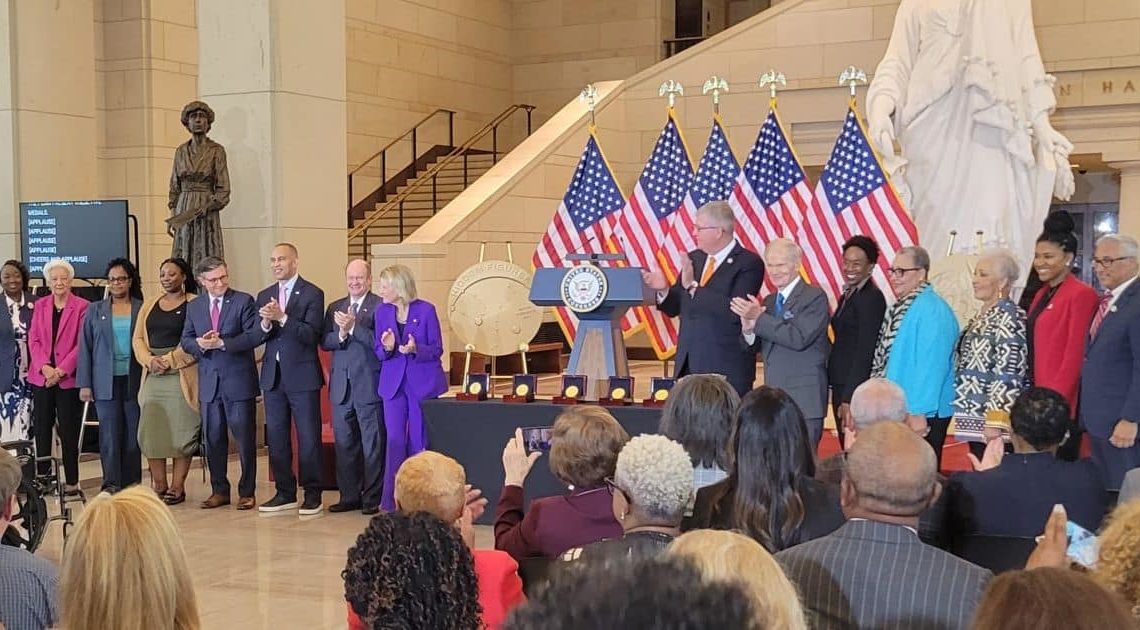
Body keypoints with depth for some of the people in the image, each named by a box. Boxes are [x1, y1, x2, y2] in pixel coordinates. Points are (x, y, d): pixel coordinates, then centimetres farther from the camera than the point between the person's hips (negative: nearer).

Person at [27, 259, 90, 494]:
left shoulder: (82, 307, -3)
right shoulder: (40, 305, 11)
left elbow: (81, 344, -6)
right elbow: (33, 340, 6)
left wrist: (61, 370, -13)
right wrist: (45, 367, -9)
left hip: (68, 378, -4)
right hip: (41, 377, 4)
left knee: (69, 431, 1)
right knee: (42, 429, 5)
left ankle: (71, 480, 8)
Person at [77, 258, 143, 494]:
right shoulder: (95, 311, 9)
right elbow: (85, 348, 8)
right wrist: (84, 384, 1)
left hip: (134, 381, 0)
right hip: (106, 383, 1)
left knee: (133, 434, 2)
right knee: (110, 433, -3)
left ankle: (132, 485, 9)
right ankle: (111, 484, -2)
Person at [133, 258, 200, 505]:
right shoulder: (149, 306, 18)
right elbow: (138, 339, 13)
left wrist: (168, 360, -13)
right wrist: (150, 360, -5)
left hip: (182, 375, -5)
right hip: (153, 377, 5)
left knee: (181, 431, -4)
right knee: (151, 431, 0)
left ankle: (177, 487, 1)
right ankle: (158, 485, 6)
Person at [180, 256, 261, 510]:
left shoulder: (243, 301, -3)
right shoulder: (194, 307, 11)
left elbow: (255, 335, -12)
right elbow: (186, 341, 10)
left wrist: (222, 343, -19)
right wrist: (200, 344, -12)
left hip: (239, 381, -4)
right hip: (209, 382, 4)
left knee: (245, 438, 1)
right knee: (213, 439, 9)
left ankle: (247, 492, 10)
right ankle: (219, 490, 20)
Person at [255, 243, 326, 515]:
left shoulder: (312, 294, -4)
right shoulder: (264, 296, 13)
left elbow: (311, 335, -14)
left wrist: (282, 318, -23)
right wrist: (265, 324, -13)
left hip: (302, 375, -6)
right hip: (273, 375, 6)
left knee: (308, 437, -2)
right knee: (276, 437, 10)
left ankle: (313, 495, 6)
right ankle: (285, 493, 19)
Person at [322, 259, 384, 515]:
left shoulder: (381, 306, -4)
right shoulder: (335, 308, 15)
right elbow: (324, 342, 6)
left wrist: (353, 326, -22)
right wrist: (341, 334, -12)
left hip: (369, 386, -6)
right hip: (342, 387, 6)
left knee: (372, 444, 1)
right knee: (344, 444, 10)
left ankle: (373, 498, 7)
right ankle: (349, 496, 19)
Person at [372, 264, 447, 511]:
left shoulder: (426, 310, -6)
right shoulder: (382, 312, 5)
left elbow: (437, 349, -4)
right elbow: (378, 351, 7)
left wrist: (416, 349, -22)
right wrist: (386, 348, -15)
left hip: (422, 384, -2)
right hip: (393, 383, 3)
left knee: (419, 443, 3)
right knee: (394, 441, -1)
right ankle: (391, 503, 5)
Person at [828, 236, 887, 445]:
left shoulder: (872, 298, -13)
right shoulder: (848, 295, 15)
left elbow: (865, 351, -18)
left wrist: (849, 398, -21)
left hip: (857, 389, -9)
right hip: (841, 385, 9)